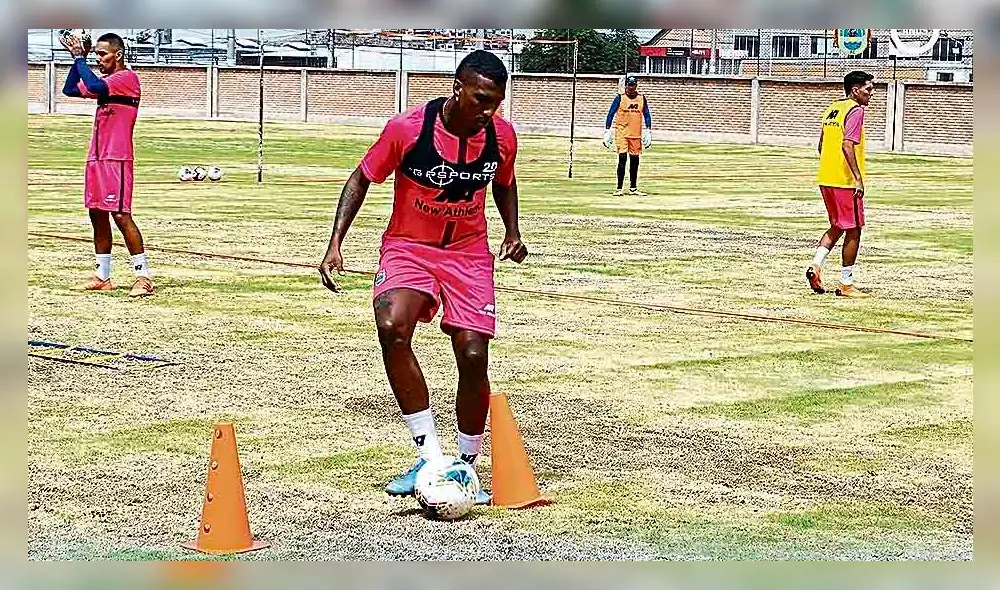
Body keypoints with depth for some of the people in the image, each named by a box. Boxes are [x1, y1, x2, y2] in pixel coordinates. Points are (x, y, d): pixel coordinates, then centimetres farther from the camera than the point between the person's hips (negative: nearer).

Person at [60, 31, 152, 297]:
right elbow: (70, 90, 22)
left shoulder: (127, 78, -10)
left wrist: (80, 59, -13)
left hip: (117, 160, -9)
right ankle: (102, 277, 15)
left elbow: (95, 87, -25)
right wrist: (77, 58, 13)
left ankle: (143, 277, -13)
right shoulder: (106, 81, 18)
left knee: (121, 215, -13)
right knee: (97, 215, 10)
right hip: (96, 158, 9)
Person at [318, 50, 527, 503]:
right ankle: (430, 457, -24)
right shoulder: (407, 128, -20)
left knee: (473, 358, -8)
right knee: (392, 327, -30)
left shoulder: (501, 134, -9)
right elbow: (362, 179, -6)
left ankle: (466, 468, 14)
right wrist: (335, 243, -13)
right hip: (408, 248, -2)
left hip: (469, 253, 3)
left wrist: (512, 232, 2)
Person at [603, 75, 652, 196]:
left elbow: (646, 115, 13)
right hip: (621, 132, -4)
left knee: (635, 160, 7)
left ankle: (633, 188, 16)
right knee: (622, 158, -11)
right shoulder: (620, 98, 0)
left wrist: (648, 131, 3)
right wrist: (607, 131, -6)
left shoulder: (642, 98, 9)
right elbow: (611, 113, 0)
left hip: (636, 134, 4)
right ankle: (619, 188, -9)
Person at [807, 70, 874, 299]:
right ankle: (846, 284, 5)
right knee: (853, 231, 1)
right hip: (845, 181, -8)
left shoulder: (832, 108, 14)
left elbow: (821, 146, 19)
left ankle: (816, 265, 3)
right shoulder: (855, 110, -12)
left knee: (837, 227, 20)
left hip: (826, 179, 8)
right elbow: (847, 145, -23)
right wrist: (858, 178, -23)